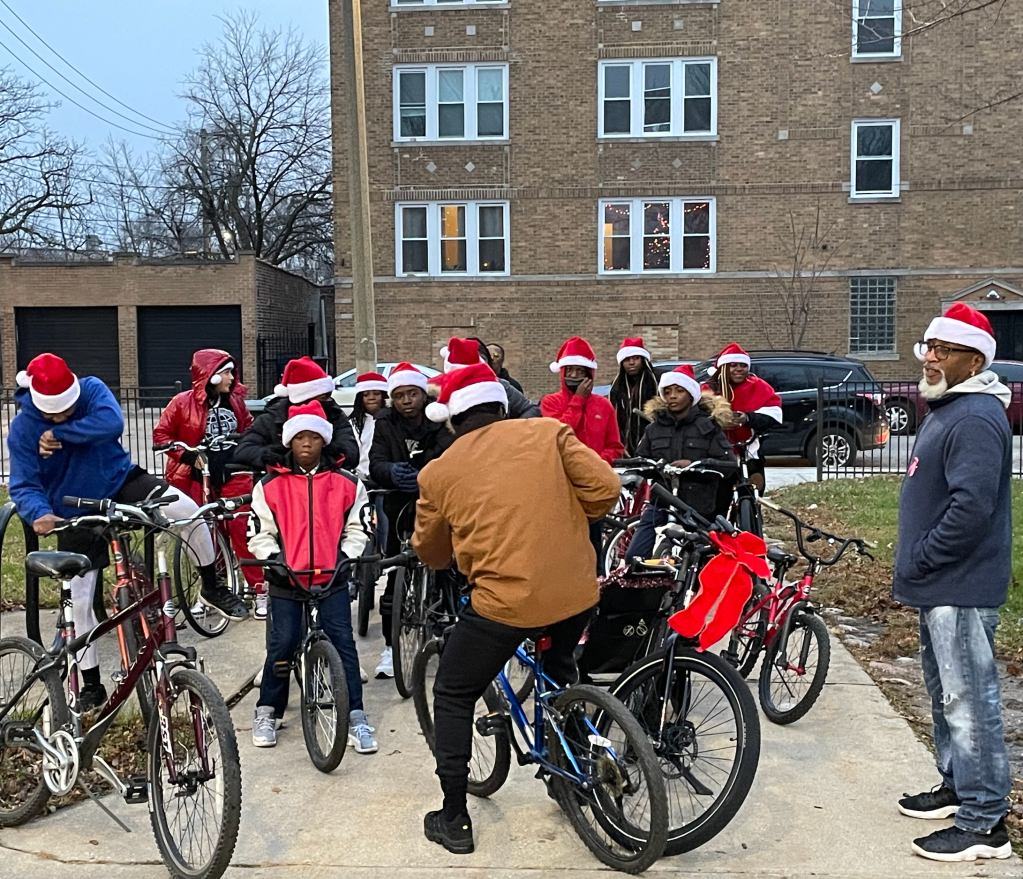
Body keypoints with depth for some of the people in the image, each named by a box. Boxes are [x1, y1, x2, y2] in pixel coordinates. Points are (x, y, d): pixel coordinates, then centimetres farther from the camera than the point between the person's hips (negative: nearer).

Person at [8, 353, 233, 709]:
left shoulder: (91, 388, -13)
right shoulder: (22, 429, -14)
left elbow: (112, 422, -32)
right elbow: (23, 485, -18)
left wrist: (59, 434, -30)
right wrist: (39, 513, -39)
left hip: (121, 481, 0)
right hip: (75, 514, 0)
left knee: (186, 509, -28)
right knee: (80, 600, 1)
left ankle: (211, 588, -5)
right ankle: (91, 685, 18)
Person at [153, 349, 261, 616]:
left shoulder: (235, 401, 6)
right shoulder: (183, 402, -7)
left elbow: (248, 429, 21)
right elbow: (161, 435, -4)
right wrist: (188, 456, -13)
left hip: (234, 476, 2)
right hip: (200, 478, -2)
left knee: (243, 532, -1)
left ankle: (260, 590, 4)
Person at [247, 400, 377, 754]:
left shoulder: (346, 484, 2)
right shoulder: (270, 486, 0)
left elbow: (356, 529, 7)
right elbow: (259, 533, 3)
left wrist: (345, 556, -6)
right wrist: (274, 557, -11)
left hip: (332, 579, 1)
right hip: (286, 581, 0)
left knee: (343, 643, -5)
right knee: (283, 644, -2)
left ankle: (355, 716, 4)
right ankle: (267, 712, 18)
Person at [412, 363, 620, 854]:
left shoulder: (439, 472, 3)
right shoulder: (548, 431, 3)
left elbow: (429, 551, 15)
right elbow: (604, 488, -4)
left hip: (504, 602, -3)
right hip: (576, 592, 4)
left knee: (453, 698, 18)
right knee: (558, 671, 34)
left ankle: (454, 819, 20)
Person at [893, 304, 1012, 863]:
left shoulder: (975, 419, -19)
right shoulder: (947, 410, 16)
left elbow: (971, 507, -28)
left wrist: (916, 562, -18)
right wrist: (914, 567, 17)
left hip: (961, 589, -11)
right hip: (941, 585, 11)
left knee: (969, 701, -5)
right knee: (945, 691, 20)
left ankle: (984, 823, 4)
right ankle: (956, 786, 35)